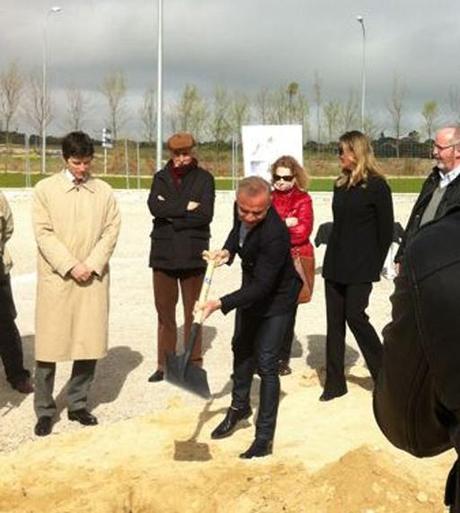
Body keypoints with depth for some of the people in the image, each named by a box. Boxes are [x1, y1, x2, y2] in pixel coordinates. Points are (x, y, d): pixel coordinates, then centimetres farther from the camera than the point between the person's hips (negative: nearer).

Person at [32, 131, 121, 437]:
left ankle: (78, 404, 20)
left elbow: (111, 231, 3)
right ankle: (45, 410, 12)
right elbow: (44, 233, -5)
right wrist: (70, 266, -12)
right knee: (50, 345, 0)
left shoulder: (104, 191, 7)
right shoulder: (45, 188, 1)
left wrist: (91, 264, -9)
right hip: (56, 278, -2)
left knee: (90, 344, 5)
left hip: (93, 279, 2)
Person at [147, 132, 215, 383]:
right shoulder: (161, 178, 10)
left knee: (192, 310, 4)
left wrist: (170, 214, -10)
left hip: (193, 254, -2)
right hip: (164, 252, 2)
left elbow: (205, 214, -10)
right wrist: (185, 207, -12)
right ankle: (164, 364, 16)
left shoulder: (204, 178, 2)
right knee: (164, 309, 6)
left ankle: (194, 362, 14)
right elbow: (154, 206, -7)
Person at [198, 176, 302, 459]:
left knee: (266, 362, -9)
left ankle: (265, 437, 3)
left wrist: (220, 304, -43)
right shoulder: (242, 212, -17)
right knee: (242, 348, 22)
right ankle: (240, 406, 45)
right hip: (252, 289, 8)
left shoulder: (275, 234, -39)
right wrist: (228, 250, -12)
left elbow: (262, 287, -37)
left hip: (276, 296, -8)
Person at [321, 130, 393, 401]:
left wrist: (376, 265, -6)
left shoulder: (377, 186, -8)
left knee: (355, 316, -6)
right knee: (335, 321, 5)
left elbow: (386, 230, -6)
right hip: (336, 265, 7)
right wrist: (333, 257, 9)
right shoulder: (341, 184, 11)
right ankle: (335, 382, 13)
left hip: (360, 267, -6)